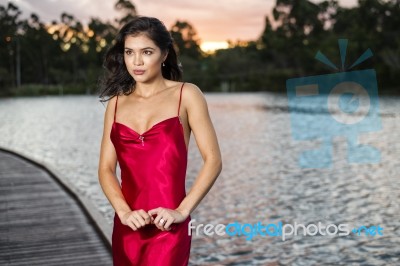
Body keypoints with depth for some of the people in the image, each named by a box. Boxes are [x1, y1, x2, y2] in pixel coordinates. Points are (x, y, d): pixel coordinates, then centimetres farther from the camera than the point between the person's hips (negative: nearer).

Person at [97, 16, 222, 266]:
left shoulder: (186, 95, -1)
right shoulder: (117, 102, 9)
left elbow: (213, 160, -5)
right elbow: (106, 168, 6)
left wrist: (182, 211, -13)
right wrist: (123, 211, -10)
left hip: (167, 228, -4)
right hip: (128, 226, 4)